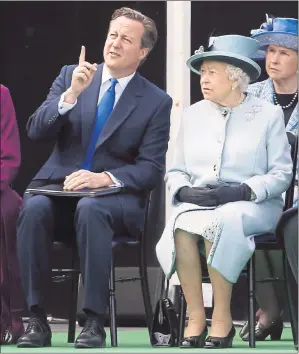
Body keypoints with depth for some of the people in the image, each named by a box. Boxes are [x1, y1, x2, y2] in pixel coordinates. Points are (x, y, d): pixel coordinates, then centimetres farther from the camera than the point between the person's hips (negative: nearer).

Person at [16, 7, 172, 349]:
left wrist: (106, 178, -21)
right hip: (59, 187, 2)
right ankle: (36, 318, -29)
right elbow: (36, 130, -1)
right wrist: (71, 94, -16)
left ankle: (94, 320, -34)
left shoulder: (157, 102, 3)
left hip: (116, 196, -2)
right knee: (34, 208, -33)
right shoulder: (70, 77, 9)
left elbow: (151, 169, -3)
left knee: (91, 209, -38)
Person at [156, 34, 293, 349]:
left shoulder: (268, 114, 6)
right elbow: (175, 171, 17)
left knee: (220, 221, -38)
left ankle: (222, 317, -28)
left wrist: (244, 191, -16)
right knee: (182, 224, -33)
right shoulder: (193, 114, 17)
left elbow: (281, 174, 0)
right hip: (198, 203, 3)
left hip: (252, 205, -3)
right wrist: (184, 190, -6)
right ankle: (195, 317, -28)